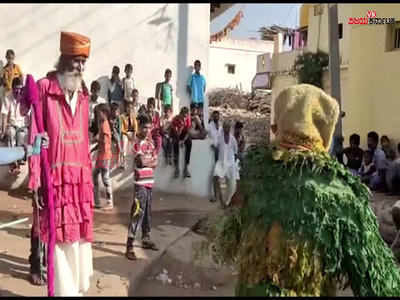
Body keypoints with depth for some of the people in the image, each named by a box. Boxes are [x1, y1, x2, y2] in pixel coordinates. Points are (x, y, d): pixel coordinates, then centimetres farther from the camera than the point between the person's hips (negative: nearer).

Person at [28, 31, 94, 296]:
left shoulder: (83, 93, 13)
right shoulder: (44, 89, -6)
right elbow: (35, 136, -8)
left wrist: (89, 174, 14)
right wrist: (36, 180, -10)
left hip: (81, 177, 6)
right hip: (57, 177, -6)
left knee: (81, 235, 12)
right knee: (60, 236, 1)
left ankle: (79, 287, 26)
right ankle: (64, 290, 13)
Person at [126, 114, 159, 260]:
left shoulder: (150, 142, 13)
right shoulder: (137, 142, -11)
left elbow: (155, 162, 8)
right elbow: (142, 161, -19)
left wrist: (148, 162, -10)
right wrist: (152, 161, -2)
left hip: (150, 181, 8)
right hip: (140, 183, -8)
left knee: (147, 212, 16)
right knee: (137, 213, -10)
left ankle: (146, 239, 30)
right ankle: (129, 246, -8)